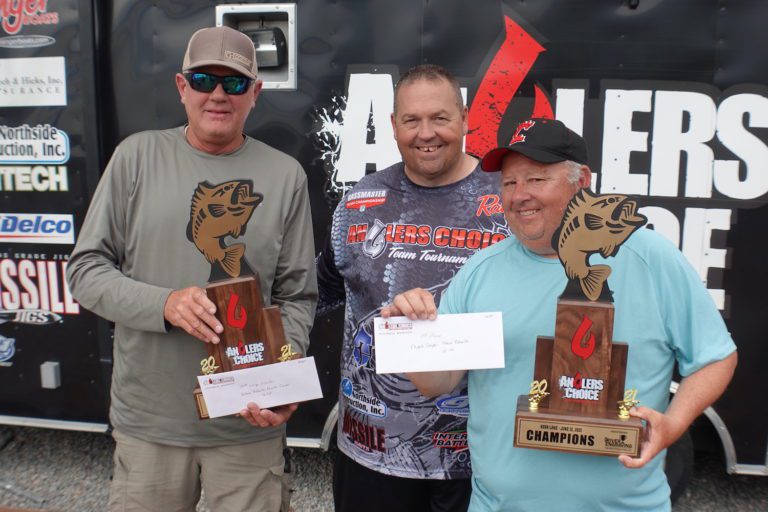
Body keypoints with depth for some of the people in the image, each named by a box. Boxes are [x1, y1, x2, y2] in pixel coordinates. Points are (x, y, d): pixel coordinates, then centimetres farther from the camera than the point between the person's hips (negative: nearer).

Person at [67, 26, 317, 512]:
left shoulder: (286, 175, -2)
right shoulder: (137, 156, -1)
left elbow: (298, 296, 1)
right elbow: (86, 269, 0)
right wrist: (164, 303, -17)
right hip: (147, 419, 1)